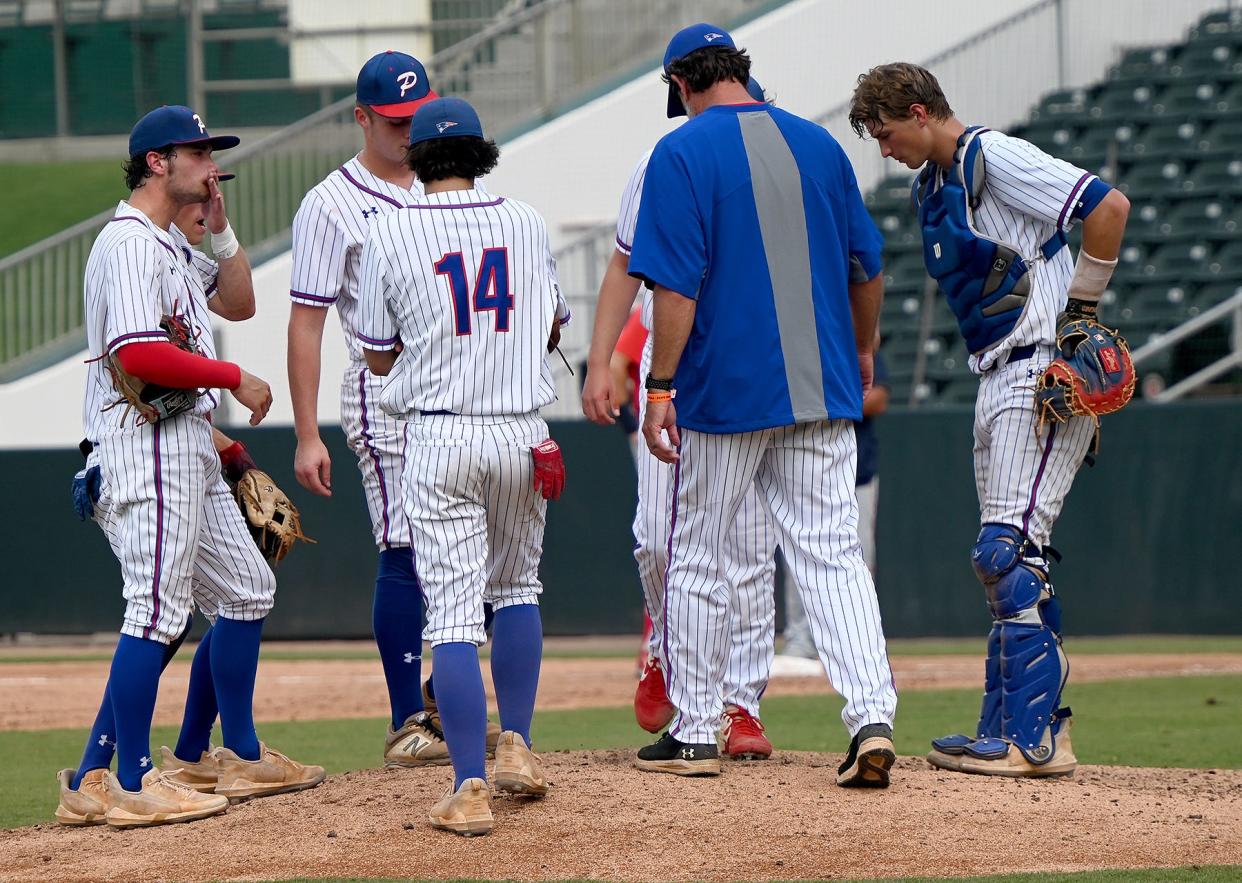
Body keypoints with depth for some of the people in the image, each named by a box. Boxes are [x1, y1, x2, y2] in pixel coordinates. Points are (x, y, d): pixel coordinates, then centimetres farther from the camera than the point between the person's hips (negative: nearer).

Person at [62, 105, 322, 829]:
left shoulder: (167, 245, 20)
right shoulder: (130, 243, -14)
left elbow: (236, 300, 31)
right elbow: (137, 354, -24)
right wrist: (236, 377, -18)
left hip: (188, 441, 11)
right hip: (148, 439, -11)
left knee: (246, 590, 15)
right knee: (159, 607, -13)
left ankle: (243, 756, 23)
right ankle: (132, 785, -12)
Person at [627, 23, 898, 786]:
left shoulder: (682, 154, -8)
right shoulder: (818, 144, 8)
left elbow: (678, 284, -15)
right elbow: (867, 266, 15)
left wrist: (660, 387, -11)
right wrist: (861, 352, 30)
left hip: (724, 389, -4)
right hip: (823, 392, 4)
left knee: (697, 559, 9)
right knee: (835, 556, 2)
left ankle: (695, 734, 15)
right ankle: (872, 718, -14)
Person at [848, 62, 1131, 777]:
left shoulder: (994, 158, -12)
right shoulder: (933, 183, 17)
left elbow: (1109, 206, -19)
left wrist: (1080, 310, -14)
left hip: (1046, 371, -10)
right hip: (999, 381, 10)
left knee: (1010, 549, -15)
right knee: (1008, 558, 11)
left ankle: (1033, 739, -16)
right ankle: (1007, 727, 15)